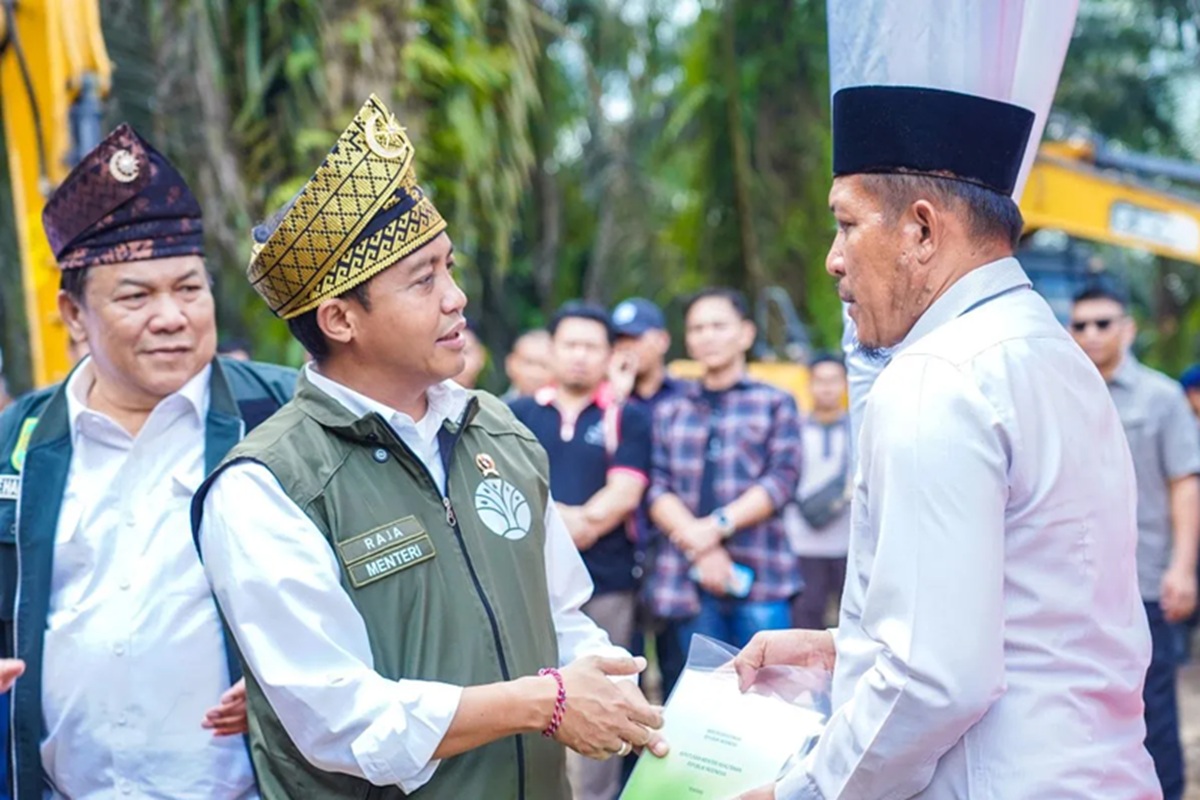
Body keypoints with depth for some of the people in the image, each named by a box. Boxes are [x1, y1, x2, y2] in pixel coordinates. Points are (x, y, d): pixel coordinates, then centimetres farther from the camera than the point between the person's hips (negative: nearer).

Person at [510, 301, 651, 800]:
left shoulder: (627, 419, 7)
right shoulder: (519, 414, 11)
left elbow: (623, 495, -4)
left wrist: (572, 523, -11)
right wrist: (565, 518, -11)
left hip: (605, 583, -1)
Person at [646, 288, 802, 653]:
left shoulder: (775, 403, 11)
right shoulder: (669, 411, 17)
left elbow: (783, 480, -1)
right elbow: (657, 488, 6)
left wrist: (720, 524, -13)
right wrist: (697, 541, -11)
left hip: (760, 579, -2)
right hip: (688, 580, 2)